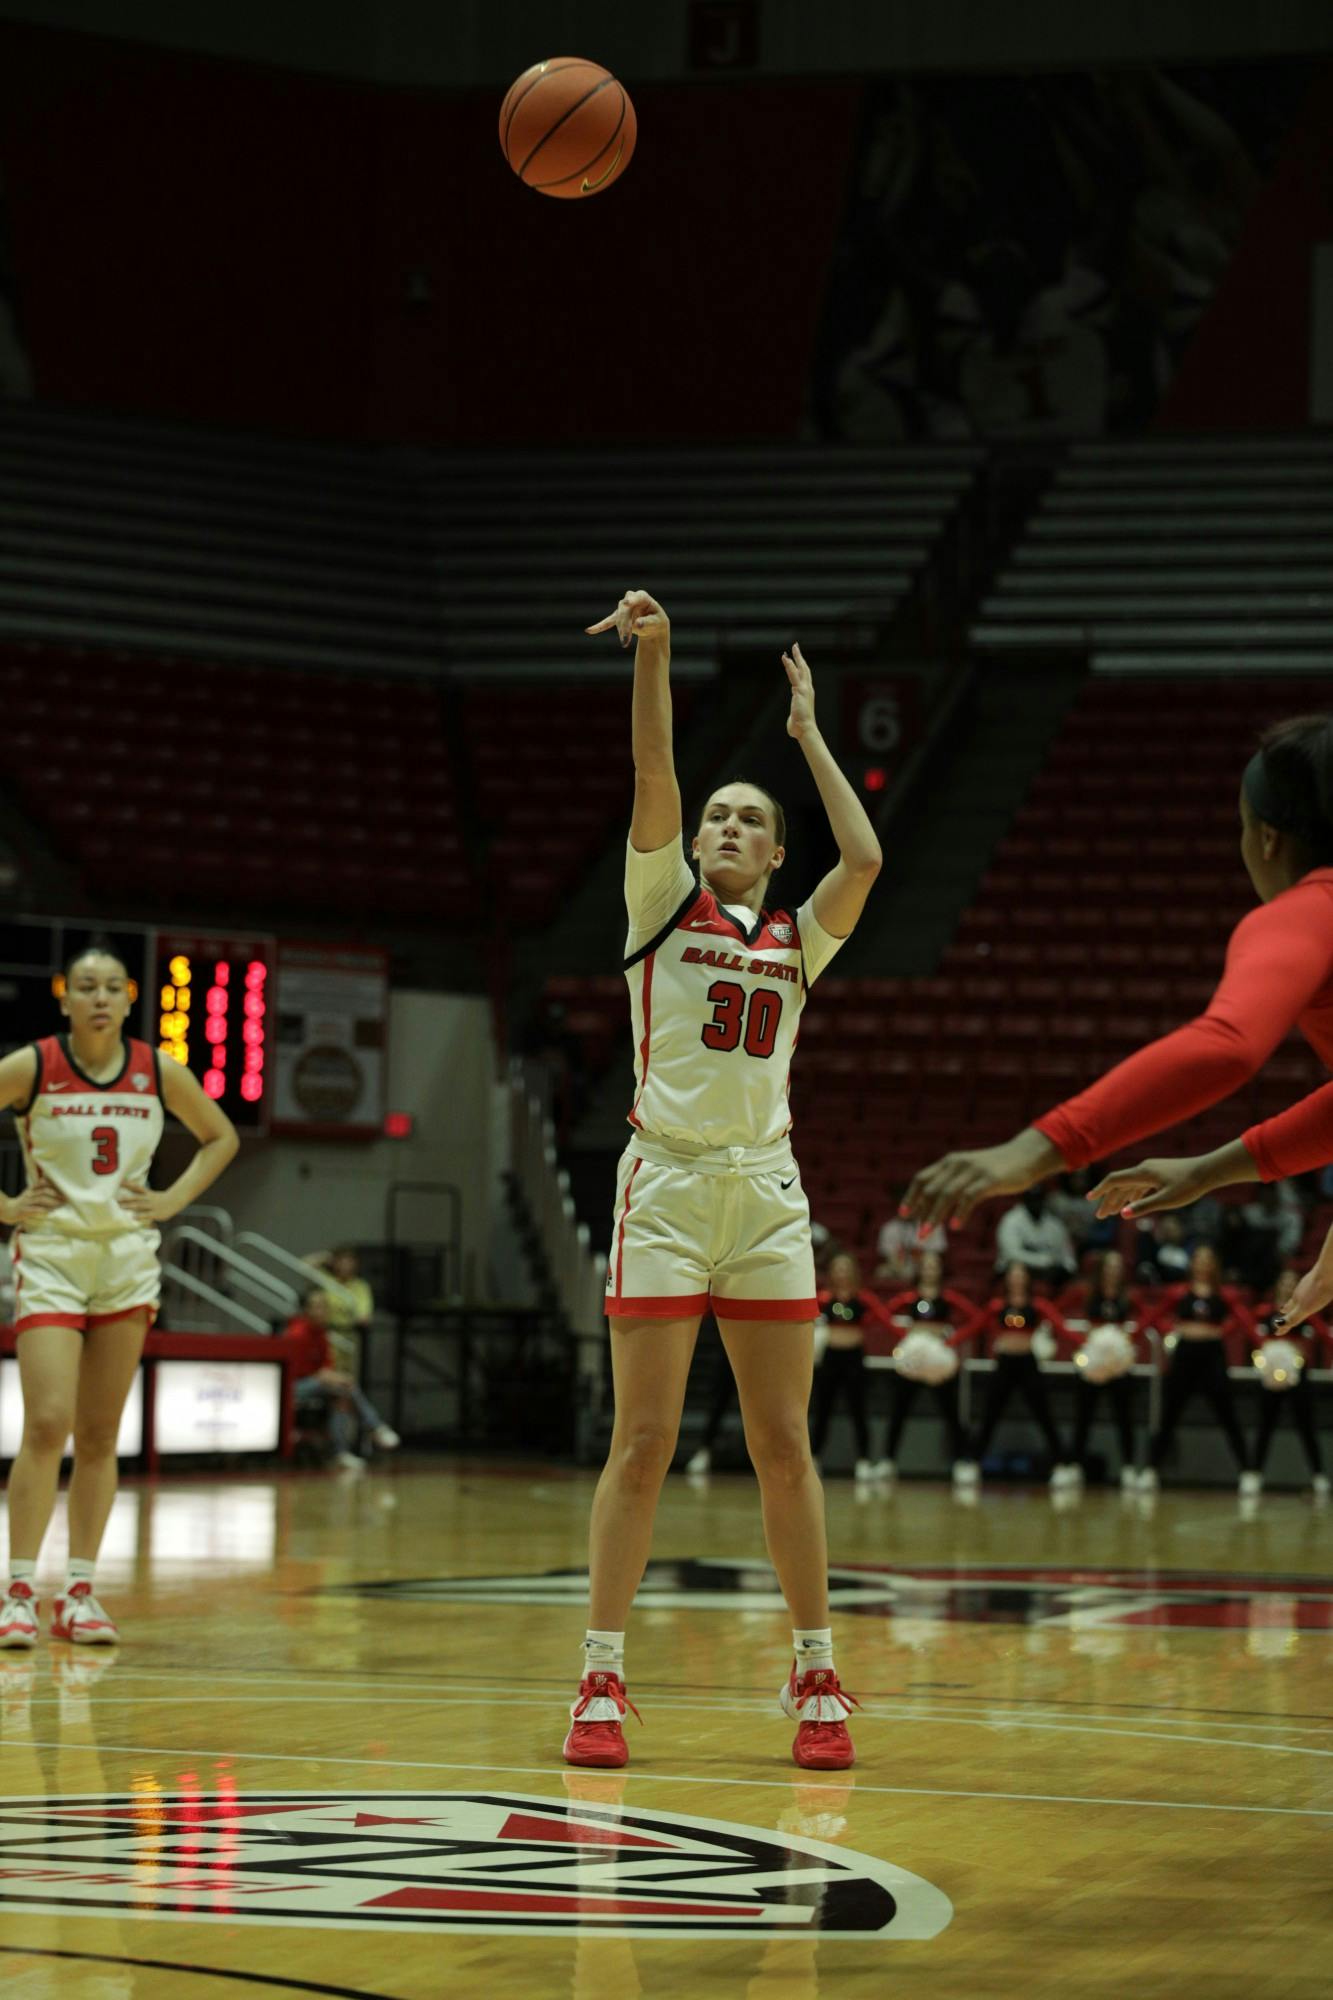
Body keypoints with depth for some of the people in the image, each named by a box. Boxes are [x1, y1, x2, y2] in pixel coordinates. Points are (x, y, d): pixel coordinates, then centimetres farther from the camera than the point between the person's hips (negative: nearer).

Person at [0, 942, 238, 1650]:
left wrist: (174, 1200, 4)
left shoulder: (158, 1073, 0)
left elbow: (221, 1136, 16)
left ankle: (78, 1592, 11)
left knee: (99, 1435, 5)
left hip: (128, 1259, 3)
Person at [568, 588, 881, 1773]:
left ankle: (817, 1676, 10)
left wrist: (810, 735, 7)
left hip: (766, 1194, 3)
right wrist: (653, 653, -19)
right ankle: (602, 1679, 1)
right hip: (668, 1183, -3)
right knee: (643, 1443, -4)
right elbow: (653, 777, -7)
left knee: (785, 1447, 4)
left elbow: (865, 859, -3)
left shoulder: (797, 940, 14)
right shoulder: (664, 905, 7)